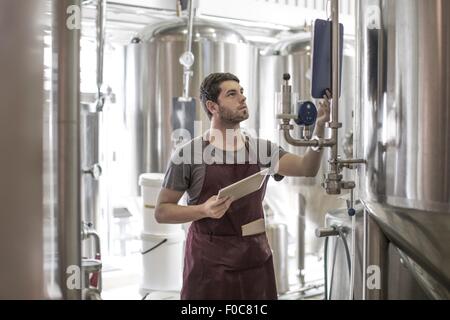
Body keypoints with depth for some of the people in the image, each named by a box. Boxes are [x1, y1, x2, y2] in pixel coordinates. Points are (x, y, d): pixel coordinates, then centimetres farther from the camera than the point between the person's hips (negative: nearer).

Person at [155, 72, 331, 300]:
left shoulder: (260, 149, 4)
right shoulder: (188, 153, -7)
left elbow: (306, 168, -10)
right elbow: (161, 211, -4)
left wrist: (319, 126, -24)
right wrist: (204, 210, -19)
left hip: (256, 260, 4)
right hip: (209, 263, -3)